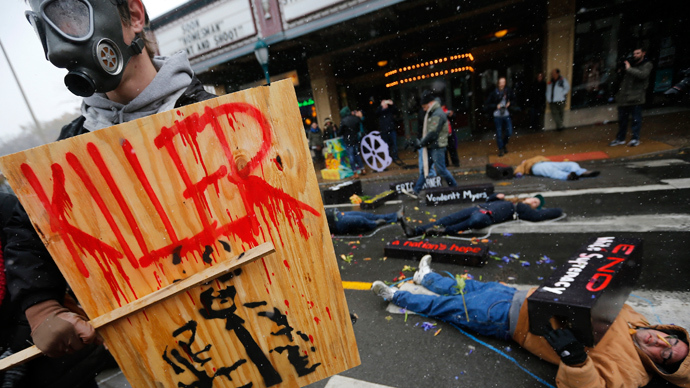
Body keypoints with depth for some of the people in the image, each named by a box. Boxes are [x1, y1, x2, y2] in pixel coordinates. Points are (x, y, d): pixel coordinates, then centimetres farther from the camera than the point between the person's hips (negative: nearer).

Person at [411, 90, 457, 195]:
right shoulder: (432, 113, 16)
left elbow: (433, 134, -22)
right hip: (430, 146, 10)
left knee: (441, 169, -1)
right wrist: (420, 143, 8)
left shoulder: (438, 115, -17)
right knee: (424, 168, 8)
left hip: (437, 147, -10)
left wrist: (420, 144, -16)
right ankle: (416, 190, 12)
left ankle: (454, 187, 18)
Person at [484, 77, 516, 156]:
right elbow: (487, 105, -5)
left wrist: (509, 103, -1)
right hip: (497, 115, -3)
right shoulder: (494, 93, -9)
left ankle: (504, 144, 32)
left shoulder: (508, 90, -1)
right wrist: (496, 106, -15)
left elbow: (513, 98, 17)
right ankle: (501, 149, 19)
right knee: (499, 133, 4)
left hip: (506, 114, 3)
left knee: (509, 132, 3)